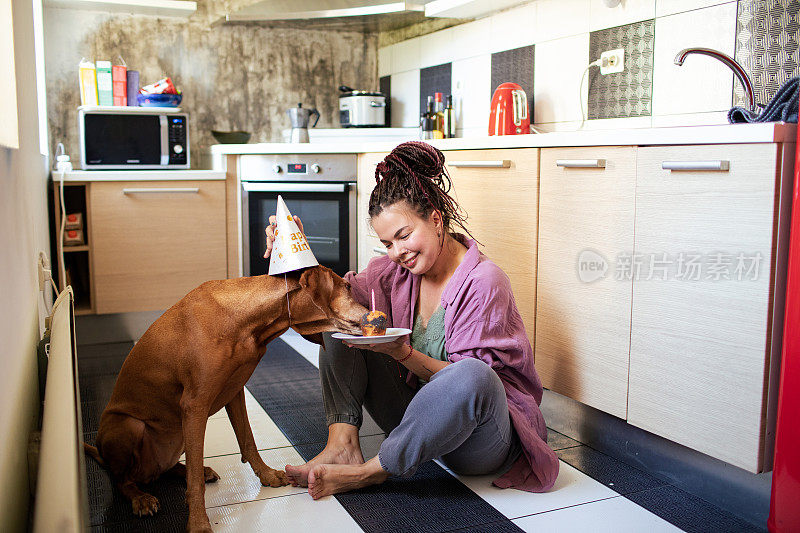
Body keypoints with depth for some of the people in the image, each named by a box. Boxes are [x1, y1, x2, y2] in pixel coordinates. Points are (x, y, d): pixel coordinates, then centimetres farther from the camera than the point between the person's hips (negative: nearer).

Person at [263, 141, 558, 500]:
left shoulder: (483, 282, -19)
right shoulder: (396, 269, 0)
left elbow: (467, 377, -20)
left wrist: (402, 353, -33)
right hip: (418, 419, 6)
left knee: (472, 377, -42)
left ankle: (369, 473, -22)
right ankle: (343, 444, -18)